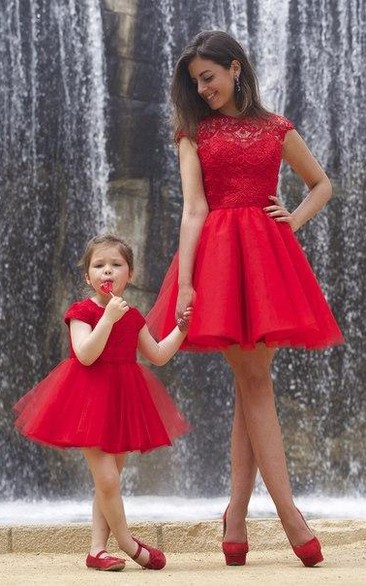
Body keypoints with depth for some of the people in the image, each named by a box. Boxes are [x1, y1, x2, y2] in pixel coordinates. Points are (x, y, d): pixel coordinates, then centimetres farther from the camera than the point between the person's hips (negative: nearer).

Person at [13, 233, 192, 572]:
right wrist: (109, 317, -26)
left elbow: (158, 355, 13)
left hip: (123, 401, 6)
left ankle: (97, 549, 15)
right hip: (90, 400, -6)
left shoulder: (133, 317, 10)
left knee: (109, 480, 9)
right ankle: (130, 546, 4)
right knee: (107, 479, -11)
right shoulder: (81, 312, -8)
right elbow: (85, 355, -22)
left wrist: (181, 328, 3)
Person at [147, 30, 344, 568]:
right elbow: (194, 209, -3)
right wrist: (184, 282, -12)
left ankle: (237, 517, 5)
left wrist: (294, 219, 4)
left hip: (267, 252, 2)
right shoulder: (194, 134, 7)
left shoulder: (276, 129, 12)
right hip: (218, 254, -2)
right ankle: (291, 517, -7)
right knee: (253, 381, -6)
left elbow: (322, 185, 23)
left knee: (252, 384, 0)